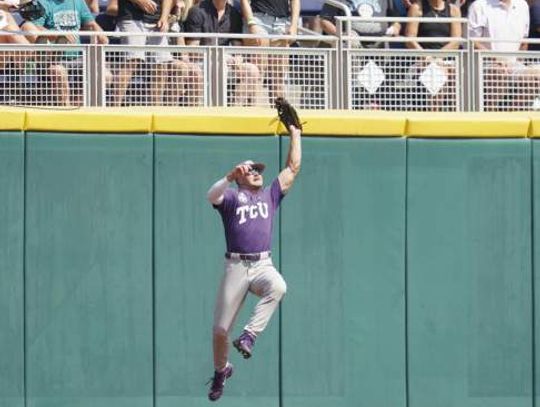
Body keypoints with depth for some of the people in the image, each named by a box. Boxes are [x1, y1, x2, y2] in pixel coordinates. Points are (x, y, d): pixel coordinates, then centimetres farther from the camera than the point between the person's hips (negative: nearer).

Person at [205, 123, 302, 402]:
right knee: (220, 329, -2)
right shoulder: (231, 197, 9)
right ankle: (221, 371, 23)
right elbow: (212, 196, -14)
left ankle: (249, 336, -29)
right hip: (236, 267, -2)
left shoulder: (270, 195, 20)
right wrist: (231, 176, -30)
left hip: (263, 266, 2)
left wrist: (295, 135, 17)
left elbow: (293, 168, 19)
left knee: (277, 287, -36)